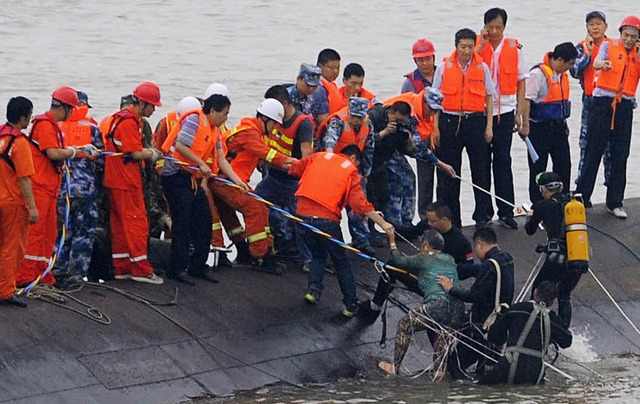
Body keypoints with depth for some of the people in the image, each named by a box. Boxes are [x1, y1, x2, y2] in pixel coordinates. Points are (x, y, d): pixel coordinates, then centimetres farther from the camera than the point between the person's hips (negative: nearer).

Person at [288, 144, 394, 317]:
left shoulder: (319, 157, 13)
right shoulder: (351, 171, 3)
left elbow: (293, 169, 15)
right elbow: (360, 203, -7)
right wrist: (382, 223, -5)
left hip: (303, 213, 3)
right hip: (326, 219, -3)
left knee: (318, 254, 27)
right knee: (341, 261, 14)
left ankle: (313, 288, 7)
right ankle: (351, 304, 15)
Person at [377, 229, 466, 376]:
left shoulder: (424, 259, 5)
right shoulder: (449, 260, 21)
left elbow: (400, 262, 18)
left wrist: (392, 245, 34)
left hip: (438, 306, -6)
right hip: (458, 311, 6)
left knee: (405, 324, 13)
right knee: (435, 327, 35)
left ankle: (395, 367, 16)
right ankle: (439, 368, 30)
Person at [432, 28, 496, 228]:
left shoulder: (482, 67, 5)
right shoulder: (444, 67, 3)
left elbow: (489, 97, 9)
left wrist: (489, 126, 2)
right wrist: (436, 128, 1)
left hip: (475, 121, 0)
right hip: (450, 121, 0)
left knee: (480, 170, 0)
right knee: (448, 173, 3)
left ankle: (482, 216, 7)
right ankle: (451, 218, 11)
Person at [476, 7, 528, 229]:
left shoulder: (514, 48, 3)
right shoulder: (477, 44, 1)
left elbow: (521, 81, 7)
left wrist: (519, 112, 2)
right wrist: (482, 44, -16)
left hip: (504, 110, -1)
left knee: (502, 161, -3)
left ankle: (506, 211, 0)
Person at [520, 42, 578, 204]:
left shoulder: (562, 75, 11)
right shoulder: (538, 74, -16)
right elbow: (527, 100, -19)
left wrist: (564, 123, 21)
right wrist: (525, 126, -23)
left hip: (558, 127, 8)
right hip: (540, 128, -8)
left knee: (563, 165, 8)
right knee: (538, 167, 0)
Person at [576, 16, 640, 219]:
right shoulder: (609, 46, 1)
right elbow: (596, 63, -19)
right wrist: (603, 64, -42)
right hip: (603, 103, -3)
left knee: (620, 156, 5)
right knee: (593, 152, -2)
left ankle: (615, 202, 12)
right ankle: (581, 197, 3)